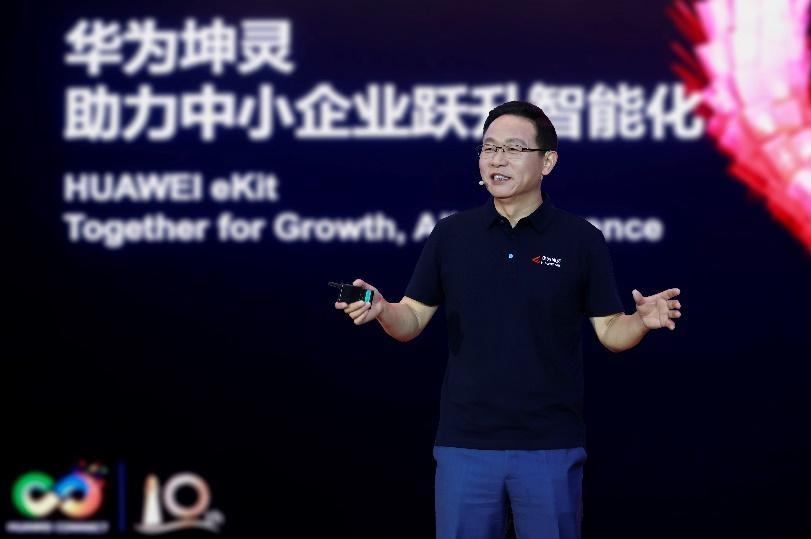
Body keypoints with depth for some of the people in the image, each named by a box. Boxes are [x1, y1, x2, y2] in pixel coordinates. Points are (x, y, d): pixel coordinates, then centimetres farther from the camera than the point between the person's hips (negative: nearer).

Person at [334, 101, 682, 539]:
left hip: (552, 445, -1)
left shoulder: (581, 240, -1)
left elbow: (610, 331, 1)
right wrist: (381, 310, -15)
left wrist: (644, 320, -20)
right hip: (464, 442, 2)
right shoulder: (450, 234, 4)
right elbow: (413, 321, 6)